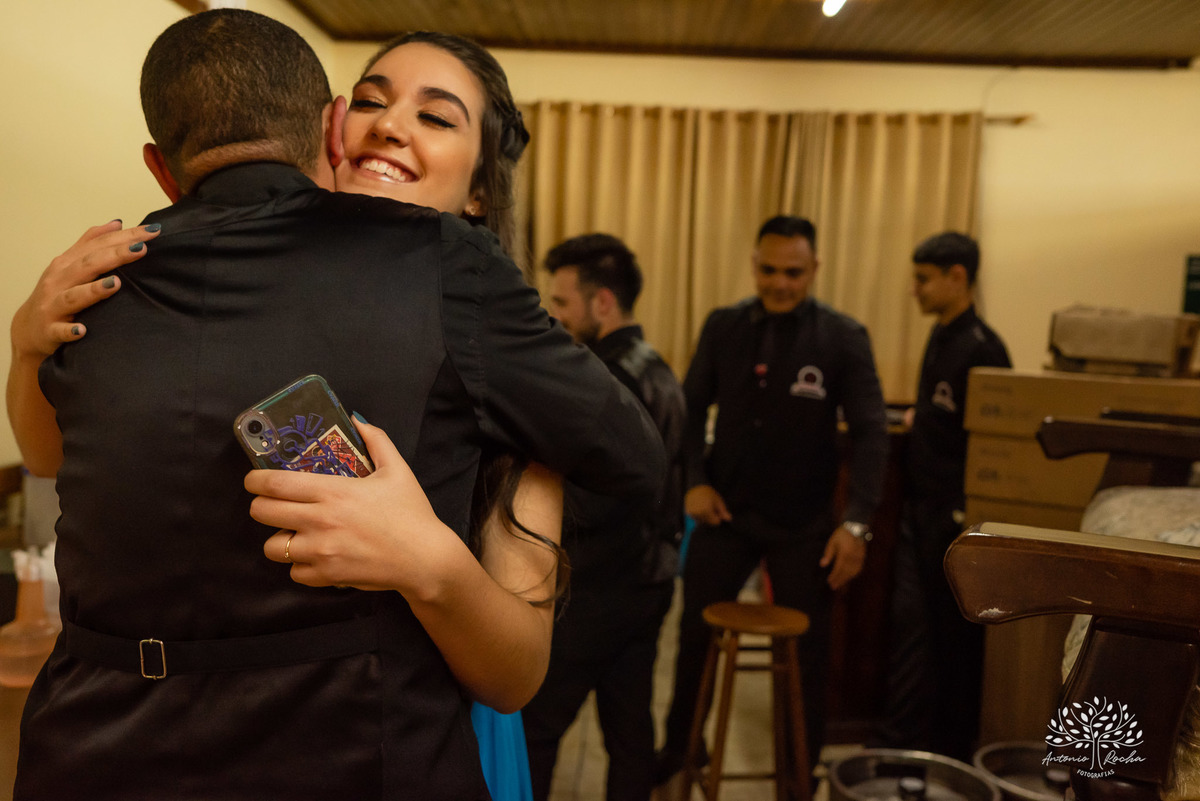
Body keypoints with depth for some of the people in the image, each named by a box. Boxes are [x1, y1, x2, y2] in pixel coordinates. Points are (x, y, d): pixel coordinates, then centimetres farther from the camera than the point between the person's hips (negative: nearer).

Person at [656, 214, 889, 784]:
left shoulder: (844, 337, -8)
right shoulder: (722, 327, -1)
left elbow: (870, 432, -8)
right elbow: (691, 408, 7)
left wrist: (856, 522, -15)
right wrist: (695, 479, -6)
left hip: (804, 526, -2)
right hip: (725, 512, 2)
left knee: (806, 650, 11)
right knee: (695, 634, 12)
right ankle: (679, 747, 35)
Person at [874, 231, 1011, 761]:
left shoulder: (981, 348, -16)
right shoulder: (939, 337, 10)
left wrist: (967, 515, -18)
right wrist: (918, 419, 9)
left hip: (956, 514, -8)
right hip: (920, 505, 8)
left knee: (954, 631, 5)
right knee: (909, 618, 10)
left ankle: (953, 750, 21)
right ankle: (901, 737, 20)